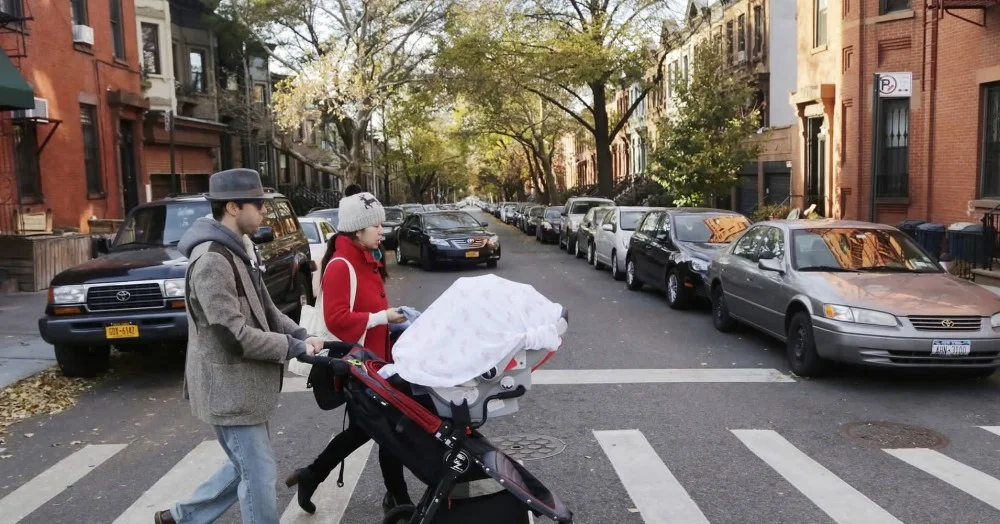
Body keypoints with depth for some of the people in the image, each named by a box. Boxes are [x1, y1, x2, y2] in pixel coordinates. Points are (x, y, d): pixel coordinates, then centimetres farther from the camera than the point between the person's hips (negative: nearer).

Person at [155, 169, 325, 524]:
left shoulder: (239, 251, 10)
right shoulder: (212, 260, -22)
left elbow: (264, 310, 15)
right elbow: (234, 336, -26)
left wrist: (302, 335, -1)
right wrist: (293, 347, -17)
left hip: (241, 384, 10)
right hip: (229, 389, -10)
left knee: (246, 469, 22)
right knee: (260, 476, 1)